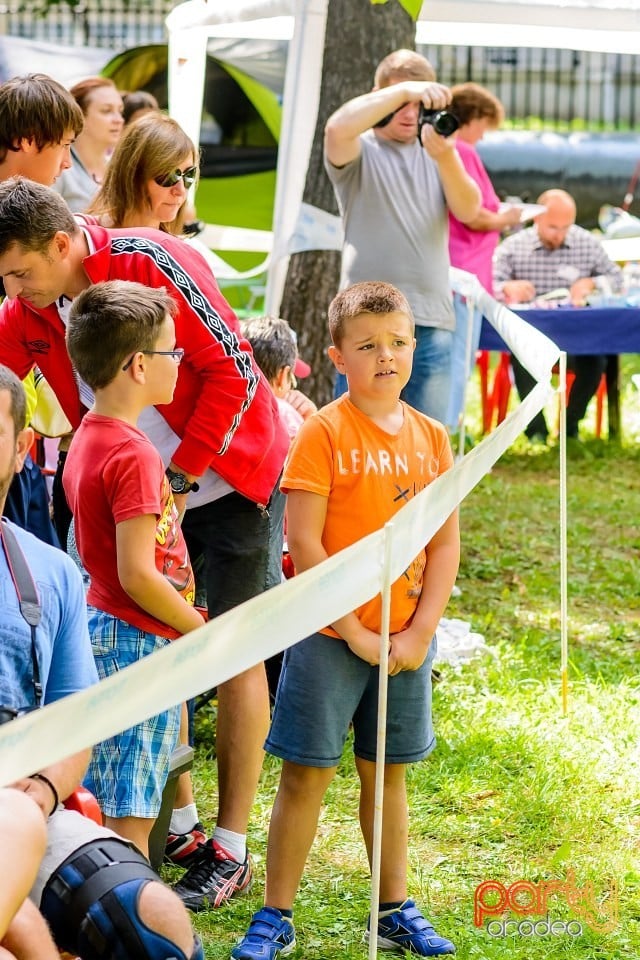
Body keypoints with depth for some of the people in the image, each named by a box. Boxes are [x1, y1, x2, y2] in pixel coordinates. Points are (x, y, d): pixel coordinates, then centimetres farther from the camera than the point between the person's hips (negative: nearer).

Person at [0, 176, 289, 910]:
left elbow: (230, 369, -22)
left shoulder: (148, 262, -25)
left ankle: (231, 851, 2)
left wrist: (180, 477, -21)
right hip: (143, 488, 6)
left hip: (228, 478, -6)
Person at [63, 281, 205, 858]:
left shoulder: (88, 438, 10)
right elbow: (138, 575, -22)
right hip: (140, 640, -9)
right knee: (131, 816, -5)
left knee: (104, 805, 14)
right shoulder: (134, 454, -19)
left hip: (103, 629, 9)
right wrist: (202, 629, -11)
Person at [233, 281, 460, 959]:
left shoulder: (430, 437, 5)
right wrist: (354, 632, -15)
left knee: (386, 773, 15)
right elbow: (304, 543, -14)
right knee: (305, 774, 1)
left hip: (405, 640, 4)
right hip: (329, 637, -4)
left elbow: (445, 545, 5)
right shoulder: (324, 433, -10)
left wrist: (419, 631, -6)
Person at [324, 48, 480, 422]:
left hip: (432, 321, 4)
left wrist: (446, 158, -20)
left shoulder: (436, 151, 14)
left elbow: (468, 211, -2)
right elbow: (338, 129, -20)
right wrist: (405, 90, -24)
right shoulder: (361, 151, 4)